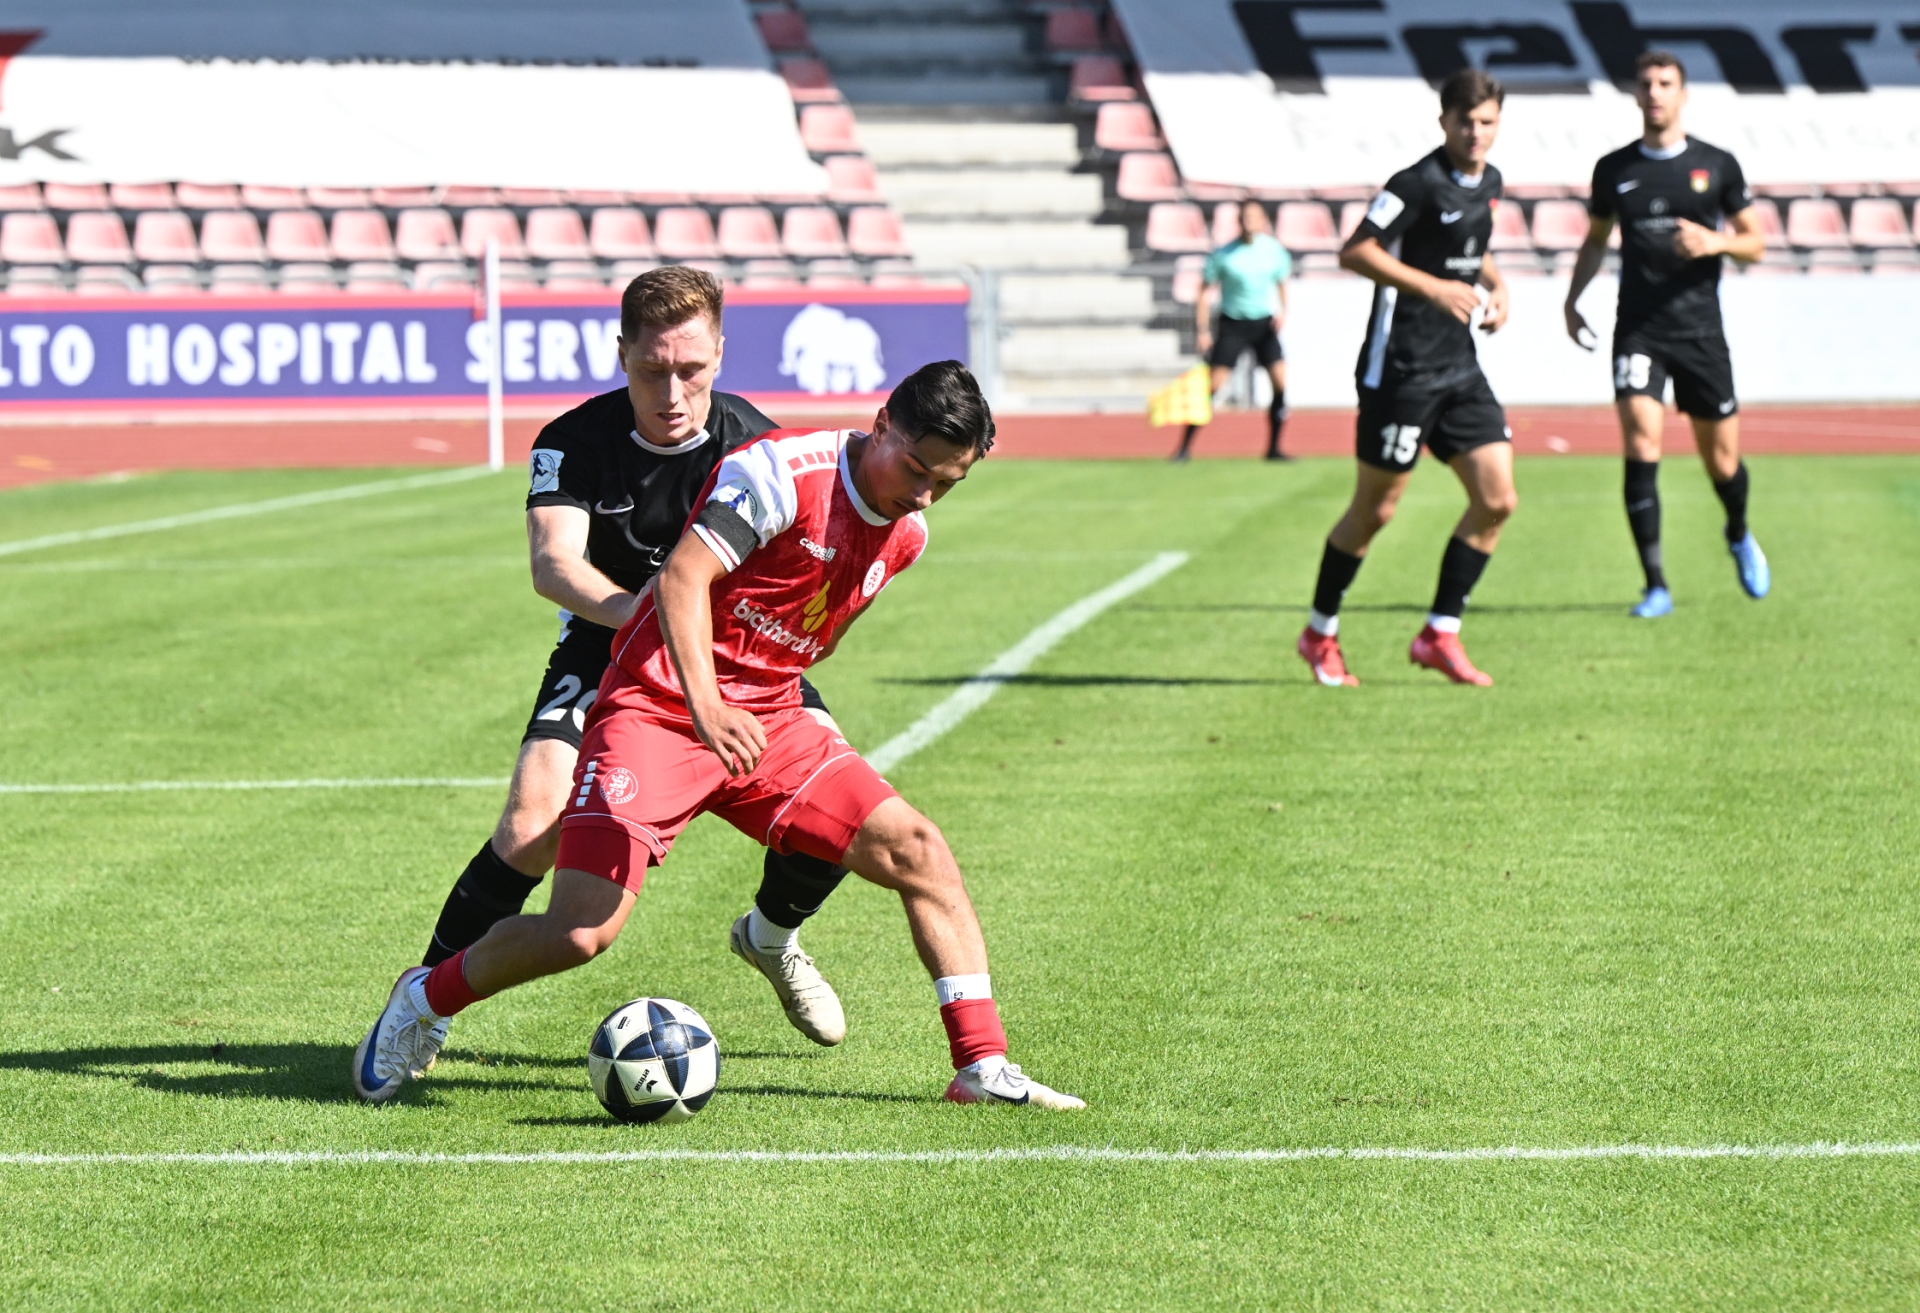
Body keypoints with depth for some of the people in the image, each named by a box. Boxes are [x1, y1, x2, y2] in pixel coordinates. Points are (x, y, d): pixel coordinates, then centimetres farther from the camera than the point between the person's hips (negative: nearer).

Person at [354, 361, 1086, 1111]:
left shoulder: (905, 536, 7)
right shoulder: (785, 471, -18)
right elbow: (683, 577, -26)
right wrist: (705, 706, -37)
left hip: (767, 721, 7)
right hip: (657, 708, -7)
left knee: (919, 851, -8)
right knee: (579, 932, -17)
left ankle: (983, 1067, -3)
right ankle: (425, 1001, 11)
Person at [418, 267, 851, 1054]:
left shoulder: (754, 445, -13)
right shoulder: (575, 442, -17)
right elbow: (552, 562, -32)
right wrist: (623, 606, -54)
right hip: (607, 655, -2)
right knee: (534, 826, -25)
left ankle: (771, 934, 16)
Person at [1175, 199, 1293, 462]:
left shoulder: (1273, 250, -2)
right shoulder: (1223, 255, -10)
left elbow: (1282, 282, 12)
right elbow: (1205, 292, -4)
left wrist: (1282, 311, -5)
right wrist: (1201, 331, -9)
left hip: (1265, 324, 3)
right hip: (1233, 324, -2)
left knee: (1281, 383, -8)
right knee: (1212, 385, -8)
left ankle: (1274, 448, 4)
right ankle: (1185, 446, -1)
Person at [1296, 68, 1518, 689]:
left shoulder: (1488, 183, 11)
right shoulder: (1417, 184, -14)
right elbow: (1355, 252, -20)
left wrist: (1495, 283, 8)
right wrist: (1434, 287, -25)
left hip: (1459, 367, 7)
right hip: (1401, 368, -7)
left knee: (1497, 499, -2)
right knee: (1374, 509, 1)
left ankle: (1439, 636, 7)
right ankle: (1320, 633, 19)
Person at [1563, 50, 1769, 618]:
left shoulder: (1717, 165, 2)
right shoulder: (1614, 168, 6)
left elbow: (1755, 244, 7)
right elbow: (1596, 239, 20)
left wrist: (1716, 242, -14)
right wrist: (1573, 298, 8)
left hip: (1700, 331, 0)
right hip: (1638, 331, 0)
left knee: (1722, 460, 6)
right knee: (1641, 448, -16)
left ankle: (1739, 535, 41)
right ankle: (1656, 586, -11)